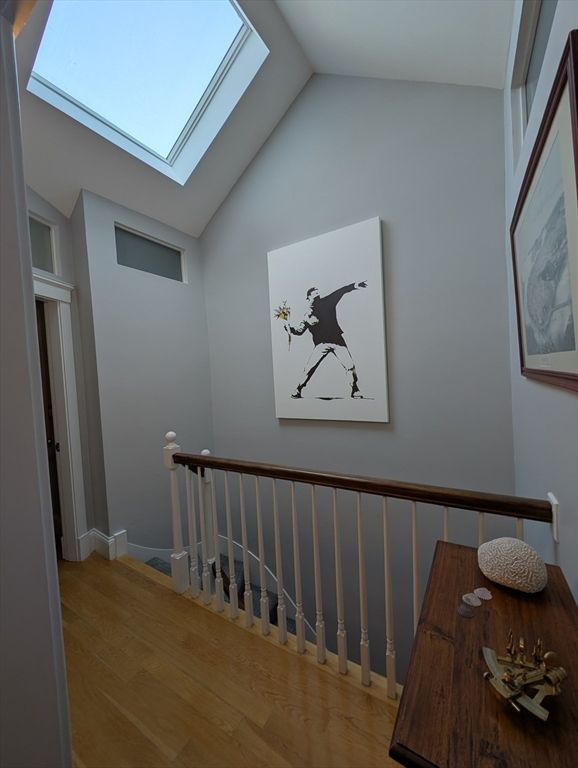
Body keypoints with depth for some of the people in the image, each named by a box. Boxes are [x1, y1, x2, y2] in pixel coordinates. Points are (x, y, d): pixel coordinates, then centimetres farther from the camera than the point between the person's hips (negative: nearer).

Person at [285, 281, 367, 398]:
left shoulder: (327, 302, 6)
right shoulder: (308, 315, 3)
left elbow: (341, 291, 2)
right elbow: (299, 331, 0)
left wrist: (355, 285, -10)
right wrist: (289, 328, -18)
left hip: (337, 340, 2)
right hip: (321, 344, -1)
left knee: (350, 366, -4)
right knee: (309, 368, -9)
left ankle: (355, 390, 12)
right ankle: (298, 390, 8)